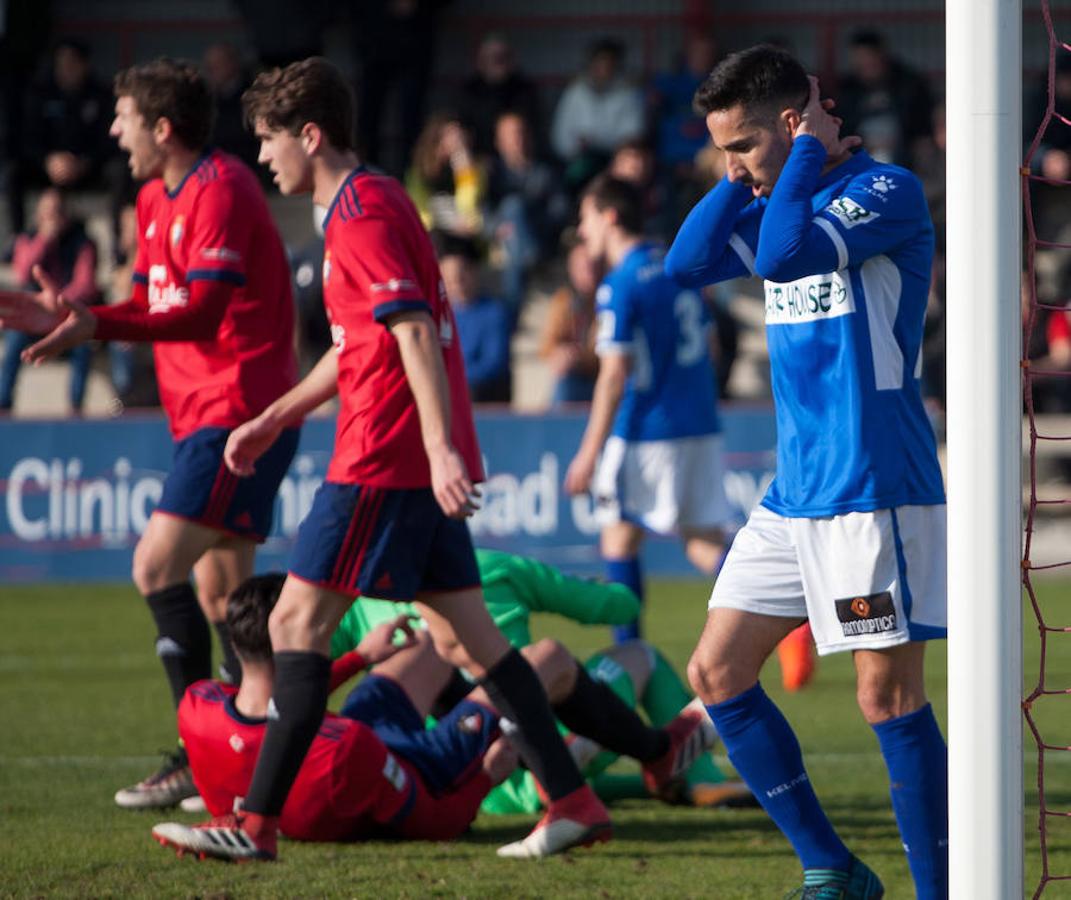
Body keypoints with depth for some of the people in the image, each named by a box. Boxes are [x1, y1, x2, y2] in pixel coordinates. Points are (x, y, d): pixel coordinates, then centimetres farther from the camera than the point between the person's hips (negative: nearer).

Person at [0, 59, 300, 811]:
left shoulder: (219, 190, -15)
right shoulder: (156, 200, 16)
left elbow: (203, 309, -24)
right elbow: (152, 304, 19)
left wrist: (96, 327, -33)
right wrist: (69, 316, 7)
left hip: (238, 412, -10)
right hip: (207, 416, 10)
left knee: (156, 566, -17)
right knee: (219, 593, 10)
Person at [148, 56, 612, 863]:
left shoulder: (360, 216, -12)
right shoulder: (376, 201, 20)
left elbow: (415, 334, -23)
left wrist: (441, 446, -31)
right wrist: (273, 420, 30)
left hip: (384, 459, -10)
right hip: (419, 460, 10)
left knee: (298, 620, -7)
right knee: (464, 635, 9)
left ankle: (259, 823, -8)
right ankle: (573, 801, 6)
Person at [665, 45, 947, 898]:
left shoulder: (888, 190, -11)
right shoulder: (785, 200, 14)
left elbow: (785, 254, -24)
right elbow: (688, 262, 8)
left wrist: (807, 153, -12)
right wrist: (748, 176, 1)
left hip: (874, 492, -9)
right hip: (793, 497, 9)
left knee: (889, 696, -9)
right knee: (717, 673, 7)